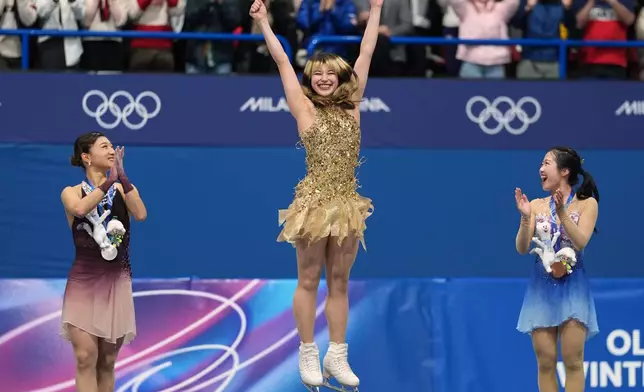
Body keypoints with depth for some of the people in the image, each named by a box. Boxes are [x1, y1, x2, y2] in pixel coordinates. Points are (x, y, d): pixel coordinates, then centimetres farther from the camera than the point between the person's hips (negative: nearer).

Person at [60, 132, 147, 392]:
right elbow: (80, 209, -23)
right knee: (86, 358, -13)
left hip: (116, 282, 2)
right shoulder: (71, 193, 2)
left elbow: (141, 214, -14)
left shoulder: (123, 190, 6)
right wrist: (110, 180, -22)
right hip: (83, 281, -2)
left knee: (107, 361, 6)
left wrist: (122, 177, -20)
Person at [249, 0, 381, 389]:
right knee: (309, 280, 3)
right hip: (314, 201, -3)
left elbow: (366, 55, 13)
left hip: (347, 204, 3)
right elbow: (282, 61, -1)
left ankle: (337, 356, 13)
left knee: (339, 282, 8)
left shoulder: (351, 107, 9)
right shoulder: (304, 108, 1)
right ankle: (309, 355, 8)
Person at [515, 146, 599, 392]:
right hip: (542, 286, 3)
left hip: (572, 286, -3)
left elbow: (580, 242, -12)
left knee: (572, 360, -7)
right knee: (545, 361, 0)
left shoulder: (587, 204, 0)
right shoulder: (537, 206, 8)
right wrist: (525, 217, -13)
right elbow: (522, 248, 2)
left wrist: (562, 212, -22)